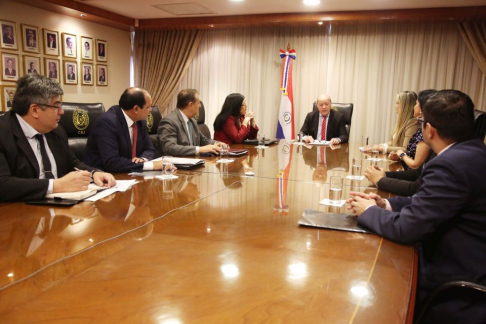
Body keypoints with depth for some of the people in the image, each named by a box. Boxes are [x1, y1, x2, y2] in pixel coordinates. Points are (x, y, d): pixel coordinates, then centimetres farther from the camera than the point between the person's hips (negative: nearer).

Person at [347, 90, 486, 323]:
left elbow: (405, 229, -22)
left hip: (457, 297, -8)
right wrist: (385, 205, 0)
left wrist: (369, 211, -5)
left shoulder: (451, 164, -26)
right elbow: (429, 201, 10)